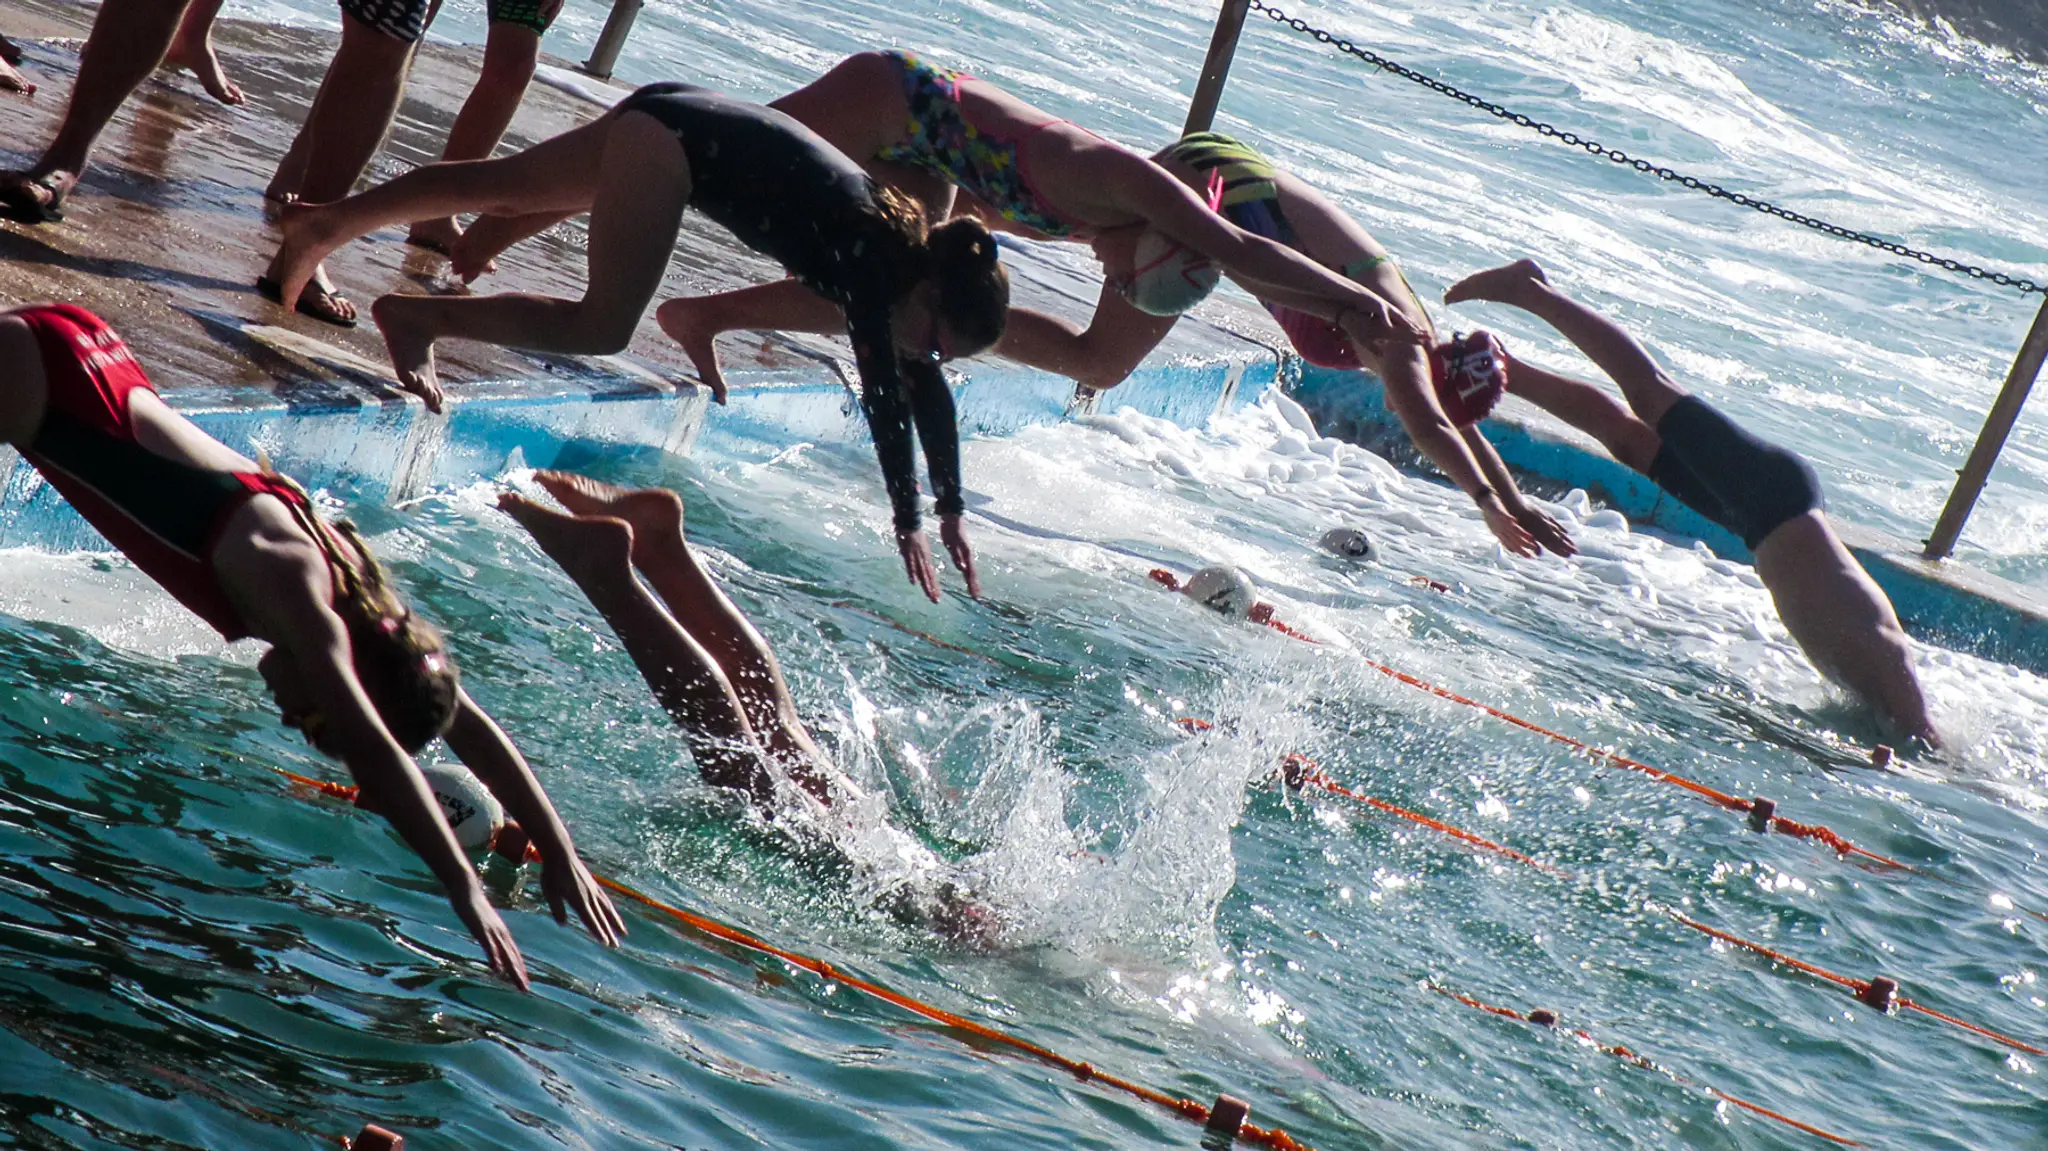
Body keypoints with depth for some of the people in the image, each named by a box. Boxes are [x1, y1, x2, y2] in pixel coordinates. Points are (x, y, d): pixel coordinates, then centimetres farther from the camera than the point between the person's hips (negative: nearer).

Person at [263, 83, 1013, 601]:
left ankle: (326, 225, 26)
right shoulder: (876, 267, -20)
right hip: (678, 138, -9)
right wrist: (908, 524, -25)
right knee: (603, 326, -17)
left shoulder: (913, 256, 2)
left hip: (672, 125, 9)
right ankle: (417, 319, -12)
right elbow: (885, 398, -27)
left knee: (500, 188, 16)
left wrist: (952, 510, 13)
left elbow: (929, 389, 11)